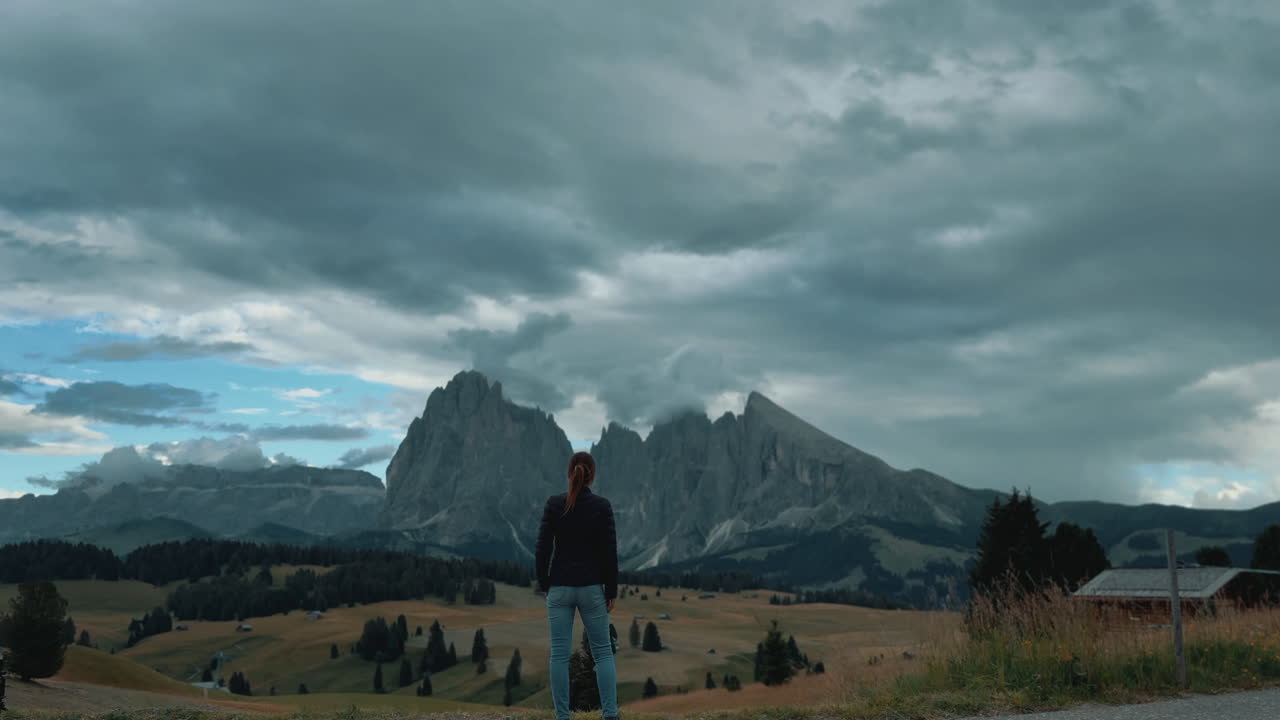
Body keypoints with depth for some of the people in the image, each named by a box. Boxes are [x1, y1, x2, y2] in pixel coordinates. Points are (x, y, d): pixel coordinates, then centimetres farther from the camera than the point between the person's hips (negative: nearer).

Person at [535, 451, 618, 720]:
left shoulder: (554, 504, -4)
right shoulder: (602, 505, -6)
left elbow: (542, 548, -4)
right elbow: (610, 551, -6)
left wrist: (544, 585, 8)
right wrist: (612, 591, 1)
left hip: (560, 588, 1)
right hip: (592, 588, 0)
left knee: (559, 654, 5)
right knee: (603, 651, 9)